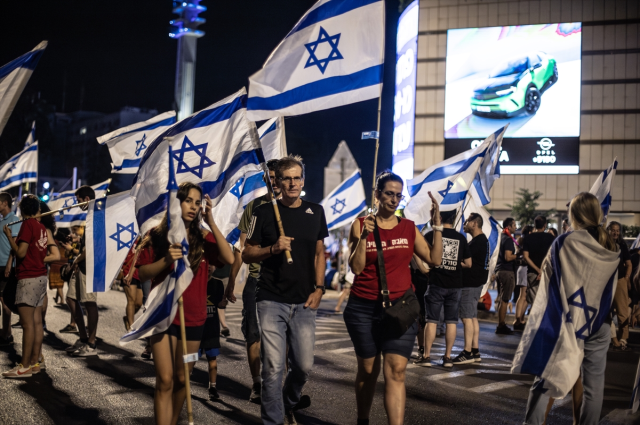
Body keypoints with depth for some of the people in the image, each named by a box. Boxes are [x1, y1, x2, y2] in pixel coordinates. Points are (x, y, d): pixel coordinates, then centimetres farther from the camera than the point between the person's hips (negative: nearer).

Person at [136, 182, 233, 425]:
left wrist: (212, 224, -15)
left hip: (194, 317, 2)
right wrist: (165, 261, -21)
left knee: (182, 378, 13)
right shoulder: (157, 236, -2)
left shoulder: (203, 238, 2)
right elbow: (142, 274, -3)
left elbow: (229, 259, -13)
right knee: (165, 380, -8)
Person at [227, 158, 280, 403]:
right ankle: (257, 385, 11)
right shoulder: (254, 206, 9)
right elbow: (242, 247, 11)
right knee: (254, 334, 2)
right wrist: (231, 281, 9)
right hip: (256, 280, 1)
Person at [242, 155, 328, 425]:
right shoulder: (264, 212, 0)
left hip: (304, 302, 3)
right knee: (273, 367, -5)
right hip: (272, 301, -2)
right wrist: (273, 248, -15)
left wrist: (319, 288, 4)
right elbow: (247, 255, 3)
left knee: (304, 365, 4)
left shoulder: (315, 212, 9)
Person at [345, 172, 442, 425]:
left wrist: (437, 225, -4)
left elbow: (434, 259, 1)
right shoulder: (361, 225, 0)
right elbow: (356, 267, -7)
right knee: (368, 370, 11)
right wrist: (364, 237, -19)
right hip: (364, 309, 0)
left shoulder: (409, 228, 6)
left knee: (396, 371, -12)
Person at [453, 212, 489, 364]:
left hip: (471, 282, -11)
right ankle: (475, 351, 15)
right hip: (475, 282, 11)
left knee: (467, 317, -9)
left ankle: (467, 353, -9)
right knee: (473, 317, 12)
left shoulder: (478, 241, -16)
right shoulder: (482, 239, 17)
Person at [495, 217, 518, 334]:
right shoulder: (508, 240, -14)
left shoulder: (502, 237, 15)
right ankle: (501, 326, -4)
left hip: (500, 270, 10)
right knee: (504, 299, -6)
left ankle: (501, 324, 21)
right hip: (507, 271, -10)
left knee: (501, 299, 15)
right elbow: (508, 257, -22)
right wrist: (518, 255, -9)